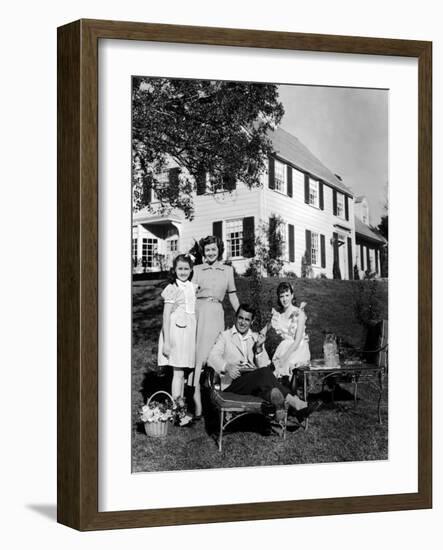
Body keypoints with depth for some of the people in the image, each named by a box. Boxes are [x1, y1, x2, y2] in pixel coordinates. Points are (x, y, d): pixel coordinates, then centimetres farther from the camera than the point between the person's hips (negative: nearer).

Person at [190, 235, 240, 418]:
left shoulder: (228, 270, 13)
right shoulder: (197, 270, 7)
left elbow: (232, 295, 19)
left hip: (217, 314, 2)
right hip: (199, 312, -2)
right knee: (198, 356, -9)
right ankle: (197, 403, -14)